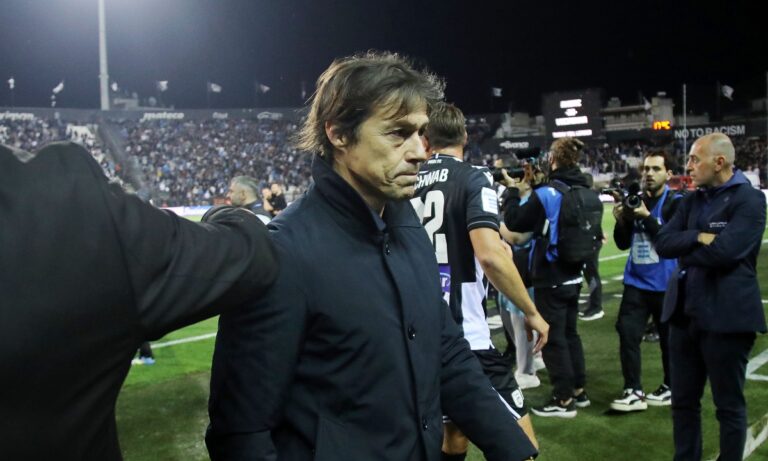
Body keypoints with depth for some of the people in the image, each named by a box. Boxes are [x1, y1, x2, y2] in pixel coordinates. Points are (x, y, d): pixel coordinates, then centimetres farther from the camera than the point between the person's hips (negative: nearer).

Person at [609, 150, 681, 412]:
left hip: (665, 284, -4)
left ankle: (670, 389, 26)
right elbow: (623, 244, 10)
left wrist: (647, 217, -23)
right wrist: (621, 221, -7)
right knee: (627, 332, -3)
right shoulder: (635, 200, 7)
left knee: (669, 339, 9)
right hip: (636, 282, 4)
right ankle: (633, 392, 5)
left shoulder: (675, 203, -7)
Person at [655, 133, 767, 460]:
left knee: (729, 405, 8)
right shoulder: (691, 201, 11)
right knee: (683, 400, 16)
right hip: (685, 312, 7)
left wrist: (685, 250, -6)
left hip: (726, 316, -7)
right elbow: (663, 243, 0)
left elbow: (724, 251, -22)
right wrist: (699, 238, -15)